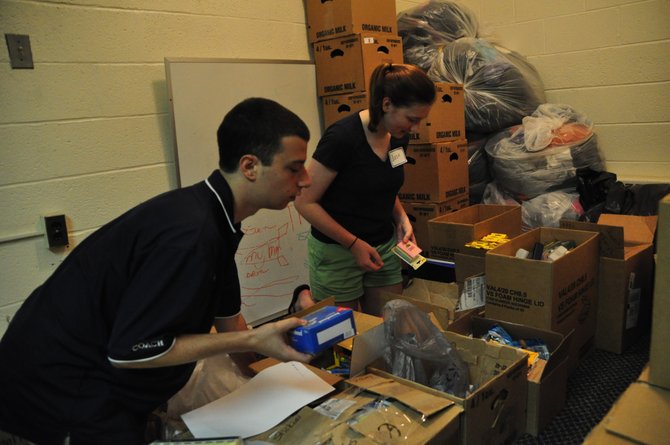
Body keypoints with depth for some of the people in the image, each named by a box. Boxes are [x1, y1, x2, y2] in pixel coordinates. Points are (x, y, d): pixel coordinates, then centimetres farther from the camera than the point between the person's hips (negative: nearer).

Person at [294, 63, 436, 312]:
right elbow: (305, 202, -17)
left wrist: (401, 218, 0)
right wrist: (354, 244, -16)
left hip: (385, 248, 6)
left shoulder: (399, 137, 0)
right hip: (337, 253, -6)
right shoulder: (342, 137, -21)